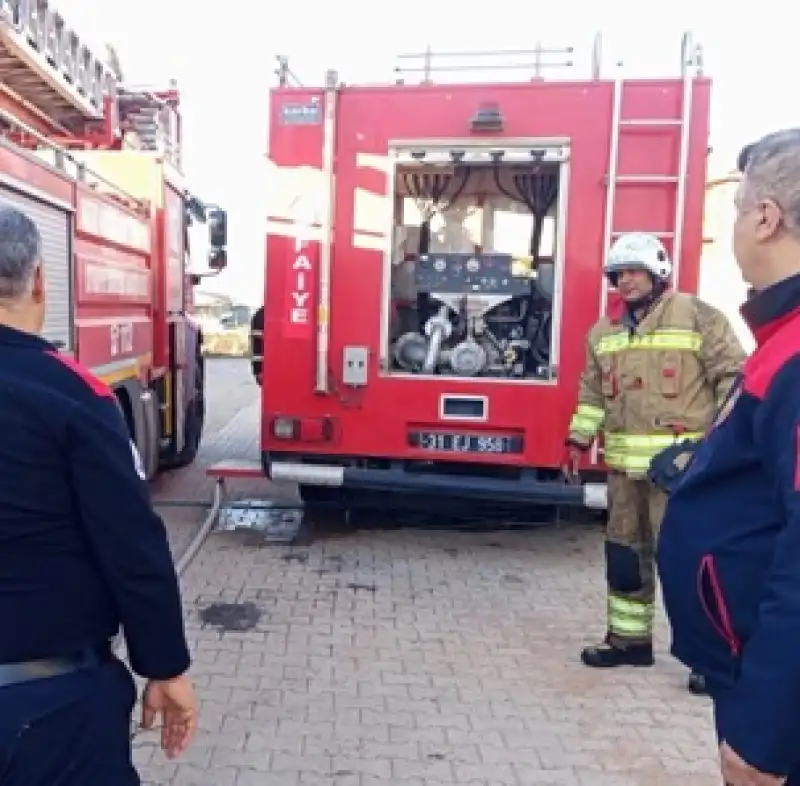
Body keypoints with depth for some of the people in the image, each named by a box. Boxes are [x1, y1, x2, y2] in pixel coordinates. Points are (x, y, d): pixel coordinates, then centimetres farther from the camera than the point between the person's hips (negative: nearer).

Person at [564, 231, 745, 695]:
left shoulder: (699, 318, -5)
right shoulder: (604, 331, 13)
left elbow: (733, 377, -6)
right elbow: (593, 391, 19)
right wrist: (579, 439, 14)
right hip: (624, 464, 7)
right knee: (624, 553, 13)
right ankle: (630, 638, 28)